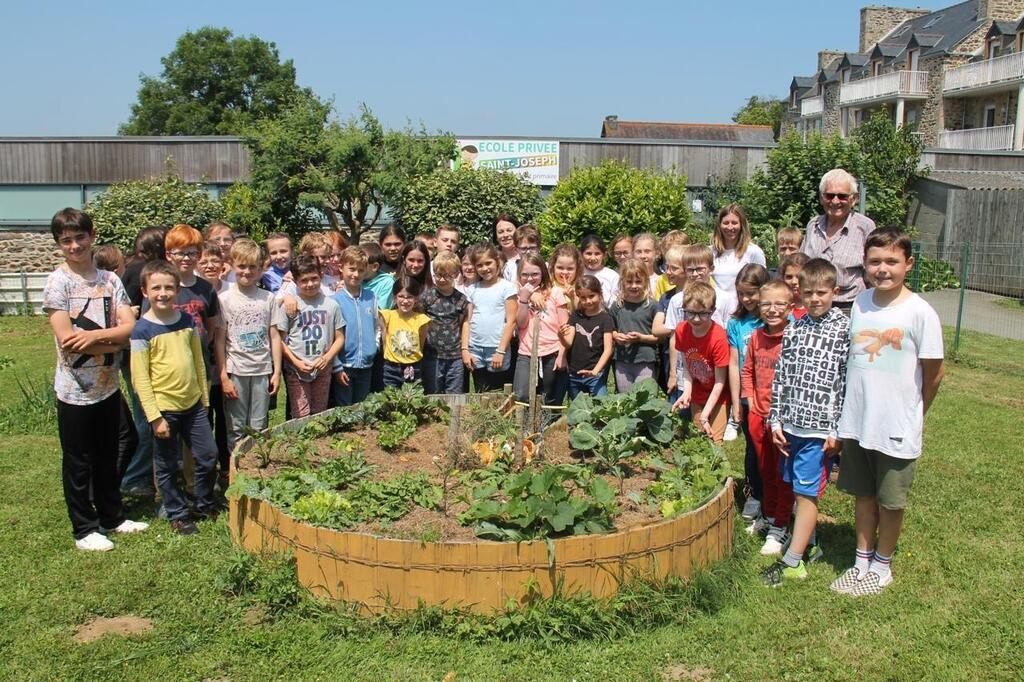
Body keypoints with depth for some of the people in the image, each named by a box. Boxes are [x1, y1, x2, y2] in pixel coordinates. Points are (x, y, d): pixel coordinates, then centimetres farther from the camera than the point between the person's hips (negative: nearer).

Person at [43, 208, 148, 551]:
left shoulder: (110, 280, 3)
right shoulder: (57, 282, -10)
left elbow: (130, 327, -6)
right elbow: (67, 340, -17)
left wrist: (94, 335, -21)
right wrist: (114, 341, -12)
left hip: (109, 386, 4)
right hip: (75, 390, -4)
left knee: (108, 457, 18)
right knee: (78, 463, 8)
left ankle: (112, 517, 33)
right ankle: (84, 529, 22)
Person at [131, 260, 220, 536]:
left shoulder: (187, 321, 3)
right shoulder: (142, 330, -12)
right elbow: (140, 378, -12)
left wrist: (205, 397, 14)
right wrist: (155, 417, -14)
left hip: (193, 403, 5)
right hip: (164, 409, -5)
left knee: (208, 456, 11)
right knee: (168, 467, 8)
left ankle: (205, 504, 31)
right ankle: (178, 515, 25)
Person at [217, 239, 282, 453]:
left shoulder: (268, 298, 5)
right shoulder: (225, 299, -2)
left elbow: (274, 336, 5)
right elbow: (220, 340, -2)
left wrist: (277, 371, 1)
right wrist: (223, 377, -7)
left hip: (262, 371, 2)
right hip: (236, 371, -2)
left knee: (259, 428, 7)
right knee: (236, 428, 5)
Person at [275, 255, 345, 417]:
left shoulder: (331, 305, 3)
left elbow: (339, 338, 7)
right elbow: (280, 340, -1)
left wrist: (327, 358, -9)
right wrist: (296, 362, -11)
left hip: (323, 369, 2)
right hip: (296, 370, -2)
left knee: (320, 415, 11)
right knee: (301, 417, -4)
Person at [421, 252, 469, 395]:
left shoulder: (461, 299, 4)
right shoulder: (427, 297, -3)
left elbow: (462, 324, 11)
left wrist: (464, 349, 3)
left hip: (455, 357, 2)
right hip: (432, 356, -2)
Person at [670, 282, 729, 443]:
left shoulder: (718, 338, -27)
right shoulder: (681, 330, -13)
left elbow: (720, 382, -21)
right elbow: (686, 365, -3)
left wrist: (704, 415, -22)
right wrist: (686, 392, -20)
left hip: (718, 397, -4)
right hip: (697, 396, 4)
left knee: (714, 440, -4)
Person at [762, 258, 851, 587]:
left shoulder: (844, 330, -6)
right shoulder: (793, 329, 8)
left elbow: (848, 383, -8)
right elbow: (780, 377, 10)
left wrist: (839, 430, -10)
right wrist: (776, 420, 7)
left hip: (821, 427, -5)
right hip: (791, 424, 5)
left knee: (807, 492, -1)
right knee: (799, 488, 15)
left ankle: (792, 561, 5)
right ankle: (808, 541, 32)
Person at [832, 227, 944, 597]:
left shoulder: (920, 312, -14)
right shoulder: (861, 303, 1)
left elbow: (933, 373, -6)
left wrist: (913, 415, 4)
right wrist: (851, 412, 10)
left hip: (897, 427, -4)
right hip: (857, 422, 4)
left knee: (890, 502, 12)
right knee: (863, 495, 17)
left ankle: (882, 566, 31)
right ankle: (861, 562, 33)